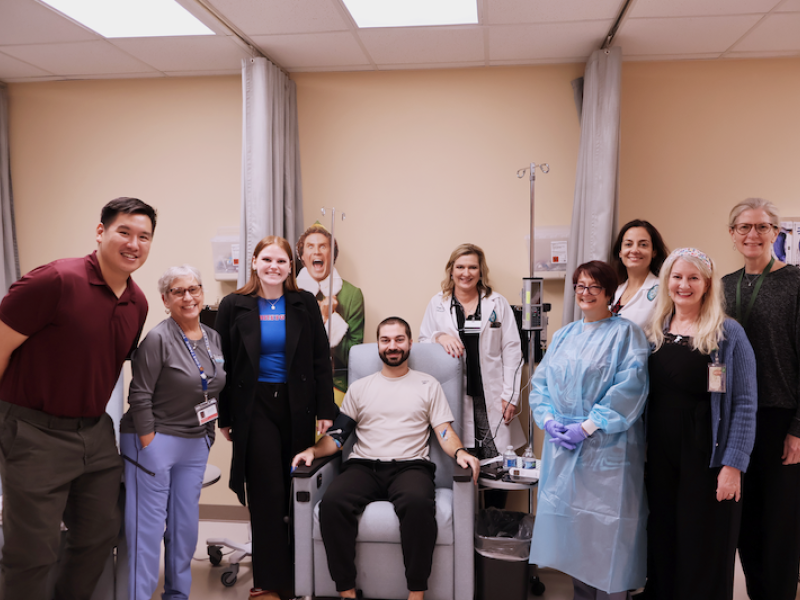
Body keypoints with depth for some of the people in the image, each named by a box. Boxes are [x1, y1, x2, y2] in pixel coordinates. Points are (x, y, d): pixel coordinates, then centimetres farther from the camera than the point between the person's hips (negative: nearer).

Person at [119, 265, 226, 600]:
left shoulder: (213, 338, 7)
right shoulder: (158, 339, -13)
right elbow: (140, 396, -14)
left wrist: (209, 435, 14)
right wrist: (149, 444, -13)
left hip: (196, 444, 7)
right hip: (154, 440, -6)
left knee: (186, 522, 12)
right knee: (148, 525, -1)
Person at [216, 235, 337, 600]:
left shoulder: (305, 304, 4)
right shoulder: (234, 306, 1)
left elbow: (321, 361, 4)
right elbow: (223, 364, 3)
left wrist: (325, 410, -1)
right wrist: (224, 417, 2)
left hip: (297, 406, 1)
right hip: (254, 406, -1)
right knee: (268, 494, -1)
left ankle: (297, 570, 22)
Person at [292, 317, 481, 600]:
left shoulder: (428, 385, 16)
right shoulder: (359, 388, 21)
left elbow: (445, 432, 8)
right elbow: (337, 435, 15)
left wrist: (460, 453, -14)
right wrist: (313, 450, -5)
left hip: (410, 467, -1)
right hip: (363, 467, 2)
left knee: (419, 503, -38)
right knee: (332, 503, -31)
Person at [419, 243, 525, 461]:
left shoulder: (498, 303, 7)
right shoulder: (437, 304, 9)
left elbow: (512, 350, 4)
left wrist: (510, 396, -2)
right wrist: (439, 337, -10)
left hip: (491, 399, 0)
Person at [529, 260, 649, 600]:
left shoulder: (625, 333, -3)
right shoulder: (563, 336, 15)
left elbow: (629, 388, -14)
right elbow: (540, 382, 13)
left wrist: (588, 426, -18)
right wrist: (548, 419, -5)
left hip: (607, 450, -5)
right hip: (562, 447, 6)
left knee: (606, 531, -2)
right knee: (569, 522, 11)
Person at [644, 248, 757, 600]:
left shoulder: (728, 333, -6)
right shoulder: (656, 332, 8)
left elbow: (744, 405, -10)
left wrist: (733, 465, -16)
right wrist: (643, 447, 5)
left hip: (706, 458, -4)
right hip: (660, 455, 4)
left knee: (704, 549, 5)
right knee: (662, 542, 12)